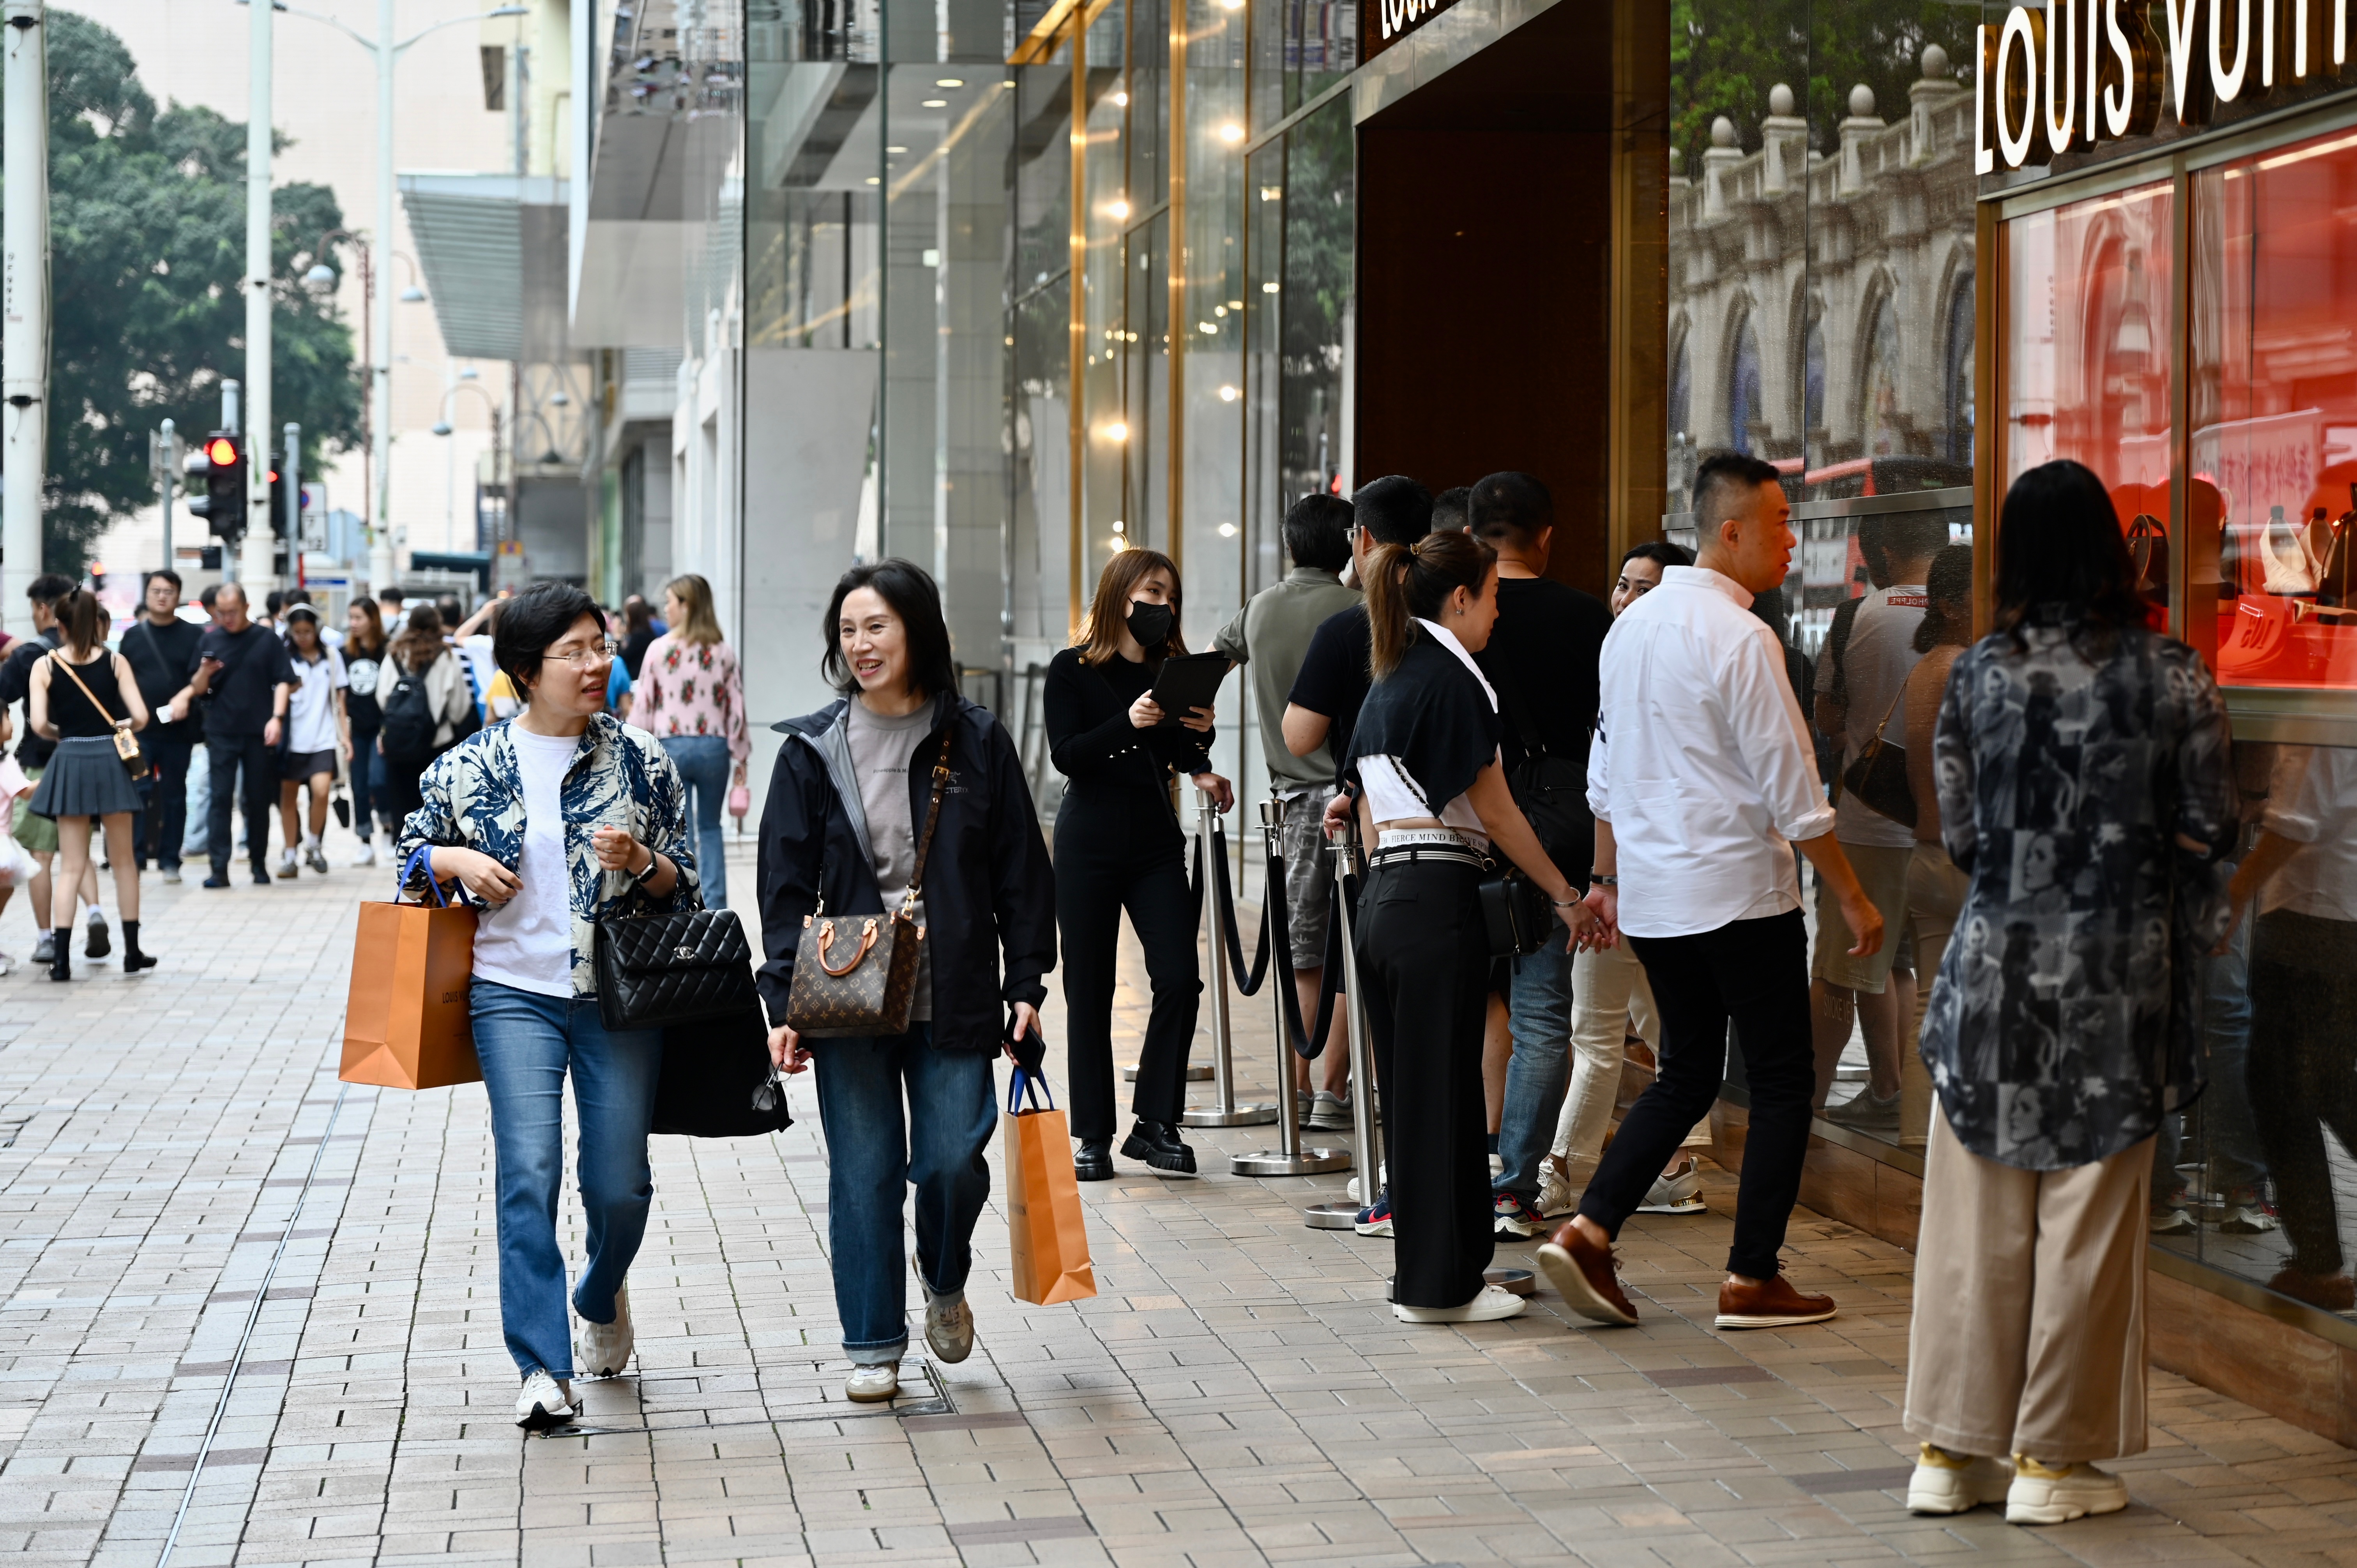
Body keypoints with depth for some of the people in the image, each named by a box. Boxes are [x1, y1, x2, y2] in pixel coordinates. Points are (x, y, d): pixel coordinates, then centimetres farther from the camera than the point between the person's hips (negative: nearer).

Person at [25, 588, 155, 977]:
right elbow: (141, 717, -7)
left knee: (71, 866, 4)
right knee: (124, 860, 13)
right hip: (110, 759, 0)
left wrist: (62, 734, 12)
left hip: (69, 763, 0)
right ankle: (132, 952, 18)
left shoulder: (45, 666, -3)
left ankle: (61, 958, -4)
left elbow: (39, 725, -9)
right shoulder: (115, 661, -2)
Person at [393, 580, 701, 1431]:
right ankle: (544, 1367, -8)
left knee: (621, 1185, 4)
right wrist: (458, 861, -8)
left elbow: (684, 885, 7)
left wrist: (640, 862, -14)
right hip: (514, 993, -1)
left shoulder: (640, 760, 3)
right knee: (529, 1174, -12)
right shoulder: (473, 763, 1)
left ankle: (602, 1297, 38)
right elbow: (413, 845, 12)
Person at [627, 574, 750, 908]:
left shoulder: (659, 649, -3)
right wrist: (740, 759, 10)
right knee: (710, 827, 13)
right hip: (714, 746, 2)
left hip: (672, 746, -2)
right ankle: (715, 903, 8)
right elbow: (736, 708, 3)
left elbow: (643, 706, -2)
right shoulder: (724, 653, 2)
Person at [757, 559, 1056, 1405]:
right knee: (864, 1172, 1)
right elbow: (785, 884, 2)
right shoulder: (813, 749, 2)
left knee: (953, 1159, -5)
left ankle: (944, 1282, 28)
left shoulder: (975, 742, 2)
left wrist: (1026, 983, 0)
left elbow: (1020, 870, 6)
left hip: (953, 995, 0)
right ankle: (872, 1345, 14)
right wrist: (783, 1003, -6)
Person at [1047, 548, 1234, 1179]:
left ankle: (1155, 1123, 2)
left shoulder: (1173, 672, 7)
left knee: (1179, 978, -9)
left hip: (1157, 843, 3)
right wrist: (1129, 723, -25)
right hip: (1089, 843, -3)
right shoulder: (1071, 671, -2)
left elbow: (1184, 759, 13)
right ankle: (1093, 1135, 9)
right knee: (1089, 991, 2)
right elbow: (1066, 754, -13)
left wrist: (1200, 735, -8)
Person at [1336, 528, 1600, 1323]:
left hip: (1384, 898, 9)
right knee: (1442, 1088, -3)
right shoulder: (1452, 681, -10)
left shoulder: (1387, 683, 16)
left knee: (1410, 1089, 12)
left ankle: (1429, 1274, 18)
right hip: (1438, 897, -9)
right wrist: (1566, 895, -3)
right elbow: (1495, 812, -10)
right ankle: (1439, 1284, 1)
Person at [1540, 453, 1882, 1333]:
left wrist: (1606, 877, 25)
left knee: (1687, 1076, 17)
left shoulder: (1632, 625, 9)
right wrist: (1851, 897, -7)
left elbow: (1606, 771, 17)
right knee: (1782, 1084, 4)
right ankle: (1751, 1282, 5)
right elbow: (1792, 792, -15)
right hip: (1740, 896, -8)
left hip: (1653, 898, 8)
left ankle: (1586, 1233, 4)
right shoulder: (1740, 639, -16)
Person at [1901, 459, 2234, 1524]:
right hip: (2120, 972, -2)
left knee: (1977, 1218, 8)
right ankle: (2051, 1457, 10)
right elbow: (2205, 836, -4)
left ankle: (1950, 1448, 13)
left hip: (1995, 965, 2)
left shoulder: (1979, 675, -1)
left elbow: (1958, 834, 4)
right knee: (2085, 1217, 5)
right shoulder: (2171, 677, -7)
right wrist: (2185, 944, 12)